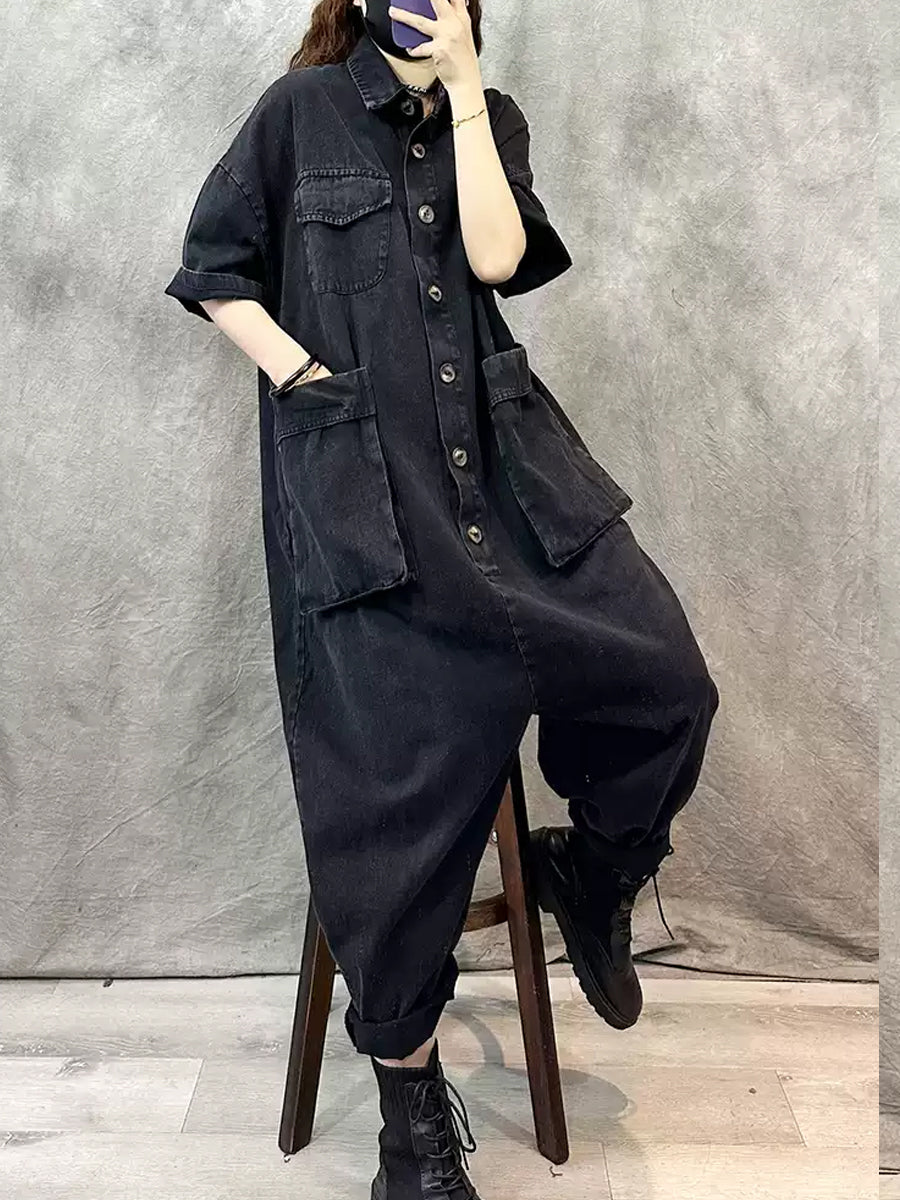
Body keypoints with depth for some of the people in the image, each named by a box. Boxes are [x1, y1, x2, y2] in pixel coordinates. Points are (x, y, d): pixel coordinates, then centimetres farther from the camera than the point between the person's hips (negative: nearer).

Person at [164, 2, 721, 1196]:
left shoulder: (490, 119, 16)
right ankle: (412, 1096, 13)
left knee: (668, 680, -10)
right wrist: (302, 375, -5)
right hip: (360, 481, -3)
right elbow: (214, 268, 8)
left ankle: (590, 869, 22)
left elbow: (497, 257, -2)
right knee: (401, 775, -6)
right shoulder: (301, 109, 8)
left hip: (505, 460, 4)